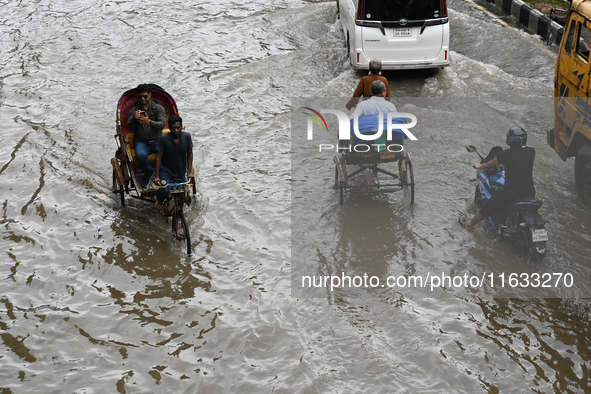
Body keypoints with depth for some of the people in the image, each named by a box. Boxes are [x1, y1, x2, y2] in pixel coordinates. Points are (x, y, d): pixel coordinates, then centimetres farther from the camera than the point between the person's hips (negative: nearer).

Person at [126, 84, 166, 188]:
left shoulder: (159, 108, 8)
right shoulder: (133, 110, 10)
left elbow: (162, 124, -7)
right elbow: (129, 128, -2)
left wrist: (149, 122, -27)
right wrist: (134, 118, -24)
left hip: (157, 141, 0)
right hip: (141, 142, 0)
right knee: (140, 155, -35)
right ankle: (148, 172, -3)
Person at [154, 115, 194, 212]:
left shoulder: (187, 136, -11)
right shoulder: (164, 138, -18)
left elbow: (189, 154, 0)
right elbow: (158, 157, -13)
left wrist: (189, 171, -6)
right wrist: (156, 176, -15)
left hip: (181, 173, 3)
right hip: (165, 171, -3)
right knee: (165, 191, -27)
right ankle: (159, 200, 7)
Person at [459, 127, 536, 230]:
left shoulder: (505, 154, -11)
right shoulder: (531, 152, -1)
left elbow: (489, 165, 5)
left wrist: (479, 166, 27)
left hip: (510, 193, -3)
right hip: (530, 193, 3)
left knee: (487, 208, 18)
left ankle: (469, 224, 35)